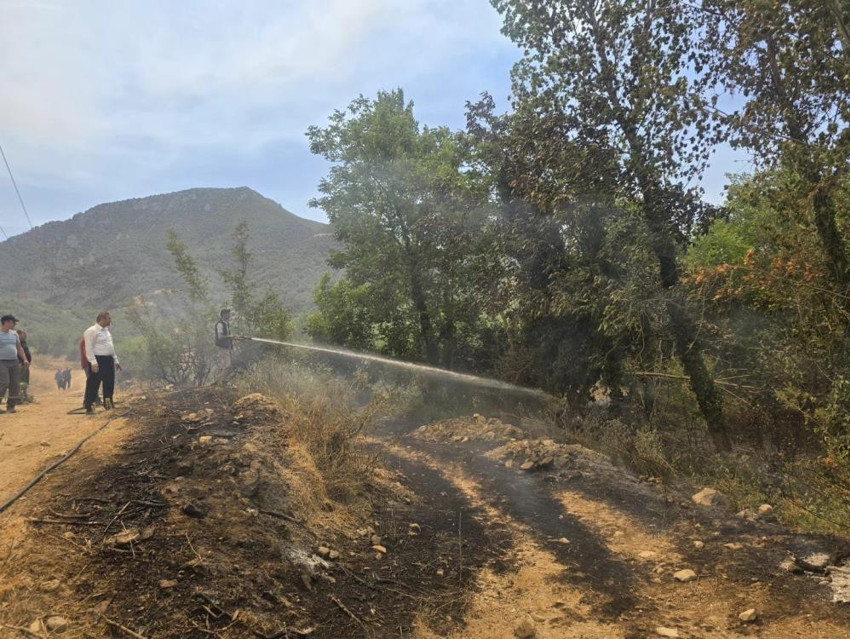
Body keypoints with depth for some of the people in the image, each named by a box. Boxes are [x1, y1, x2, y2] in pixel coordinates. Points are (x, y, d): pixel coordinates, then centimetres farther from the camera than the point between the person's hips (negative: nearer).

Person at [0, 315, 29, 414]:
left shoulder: (14, 334, 14)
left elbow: (19, 348, 20)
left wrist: (25, 359, 10)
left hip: (14, 362, 6)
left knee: (15, 385, 2)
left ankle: (11, 406, 10)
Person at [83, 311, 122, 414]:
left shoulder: (106, 330, 17)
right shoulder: (91, 331, -11)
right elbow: (89, 348, -17)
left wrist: (116, 360, 21)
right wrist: (93, 362, -23)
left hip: (109, 360, 9)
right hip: (98, 360, -9)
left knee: (109, 383, 14)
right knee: (94, 384, -6)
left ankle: (108, 403, 25)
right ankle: (89, 407, -2)